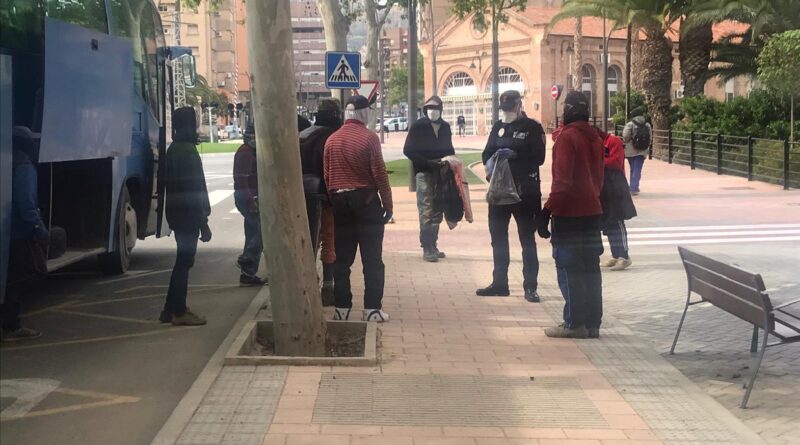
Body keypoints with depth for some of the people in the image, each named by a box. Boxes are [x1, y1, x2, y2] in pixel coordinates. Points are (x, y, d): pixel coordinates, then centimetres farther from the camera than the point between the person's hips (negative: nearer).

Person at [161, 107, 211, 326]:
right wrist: (203, 222, -19)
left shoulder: (173, 149, 14)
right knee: (184, 261, -3)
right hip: (188, 214, -10)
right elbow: (195, 189, -20)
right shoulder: (188, 151, -17)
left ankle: (172, 309, 19)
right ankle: (179, 312, 1)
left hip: (176, 212, 10)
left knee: (183, 260, 16)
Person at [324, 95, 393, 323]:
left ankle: (342, 308, 11)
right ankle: (372, 309, 1)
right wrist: (388, 203, -4)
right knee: (372, 259, 2)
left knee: (342, 259, 10)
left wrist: (334, 199, 15)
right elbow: (379, 174, -11)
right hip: (366, 201, -4)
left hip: (340, 202, 5)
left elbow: (327, 176, 6)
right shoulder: (369, 138, -10)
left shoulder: (332, 140, 4)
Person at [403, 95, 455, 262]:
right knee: (426, 211, -9)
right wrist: (427, 162, -14)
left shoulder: (445, 127, 10)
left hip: (441, 173, 5)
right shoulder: (418, 126, -5)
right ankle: (427, 248, -8)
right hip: (424, 173, -5)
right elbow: (408, 150, -6)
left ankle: (433, 245, 18)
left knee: (437, 211, 10)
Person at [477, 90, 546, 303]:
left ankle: (530, 287, 5)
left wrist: (514, 155, -21)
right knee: (497, 237, 11)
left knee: (527, 238, 1)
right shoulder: (498, 127, 11)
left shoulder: (532, 127, -4)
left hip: (525, 190, -5)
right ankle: (499, 283, 22)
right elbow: (486, 154, 10)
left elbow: (538, 157, -12)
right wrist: (492, 161, -11)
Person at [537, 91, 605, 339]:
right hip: (592, 211, 8)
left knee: (568, 270, -2)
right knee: (590, 268, 10)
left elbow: (562, 181, -19)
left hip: (569, 214, -8)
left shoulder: (567, 137, -13)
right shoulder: (595, 138, 11)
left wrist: (546, 212, -17)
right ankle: (592, 323, 14)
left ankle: (575, 323, -1)